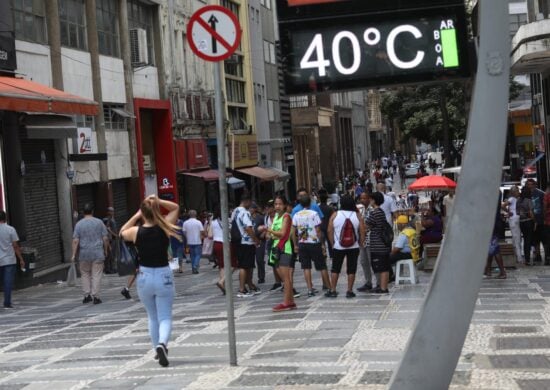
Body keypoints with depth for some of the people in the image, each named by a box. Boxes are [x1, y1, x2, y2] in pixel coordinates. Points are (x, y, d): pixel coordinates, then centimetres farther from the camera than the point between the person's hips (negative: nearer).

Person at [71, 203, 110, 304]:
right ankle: (95, 296, -2)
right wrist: (106, 250, 11)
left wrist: (74, 254, -3)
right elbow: (105, 238, -1)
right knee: (96, 275, 1)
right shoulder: (99, 222, -1)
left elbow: (75, 240, -6)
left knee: (85, 274, 14)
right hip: (98, 253, -1)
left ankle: (87, 295, 11)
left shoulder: (79, 224, -2)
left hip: (84, 254, 1)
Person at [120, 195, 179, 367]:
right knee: (165, 318, 0)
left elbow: (122, 232, 17)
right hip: (164, 276, -1)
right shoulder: (165, 229, -7)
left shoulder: (137, 231, -7)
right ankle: (162, 344, -26)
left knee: (153, 317, 19)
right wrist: (158, 201, -3)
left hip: (145, 277, 1)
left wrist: (135, 216, 10)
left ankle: (159, 349, 27)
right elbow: (175, 208, 10)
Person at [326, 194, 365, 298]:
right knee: (351, 269, 6)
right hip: (354, 247, 0)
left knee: (335, 269, 9)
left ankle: (332, 290, 10)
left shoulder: (335, 215, -4)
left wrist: (332, 243, 5)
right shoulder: (357, 216, -4)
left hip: (338, 247, 0)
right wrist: (360, 243, 6)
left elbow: (330, 231, -4)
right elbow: (362, 232, -5)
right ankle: (349, 291, 6)